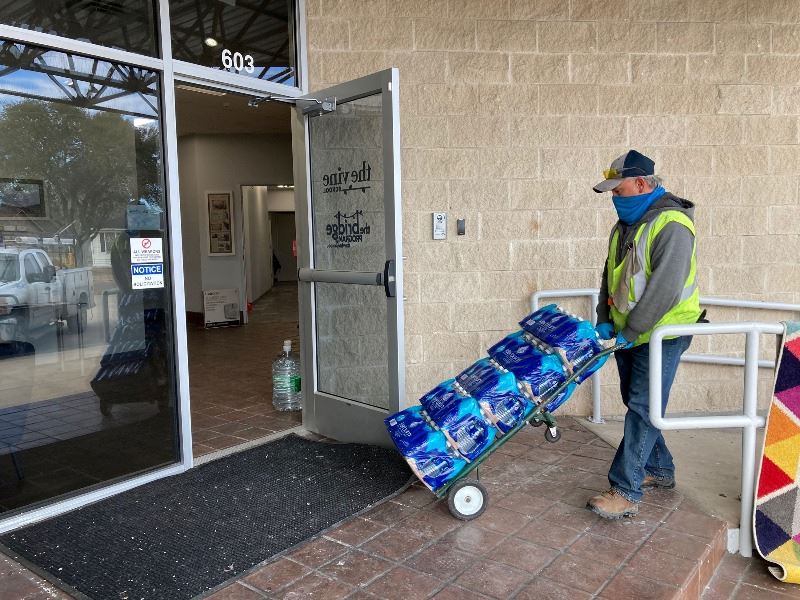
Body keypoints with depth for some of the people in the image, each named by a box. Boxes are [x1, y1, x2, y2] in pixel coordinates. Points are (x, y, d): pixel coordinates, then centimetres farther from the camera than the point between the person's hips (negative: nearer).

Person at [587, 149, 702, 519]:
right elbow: (610, 276, 16)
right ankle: (659, 470, 33)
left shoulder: (671, 225, -19)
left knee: (642, 409, -8)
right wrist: (605, 321, 5)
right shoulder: (624, 226, 11)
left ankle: (626, 492, -4)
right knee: (638, 405, 16)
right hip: (627, 335, 9)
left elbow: (664, 289, -25)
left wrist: (631, 331, -20)